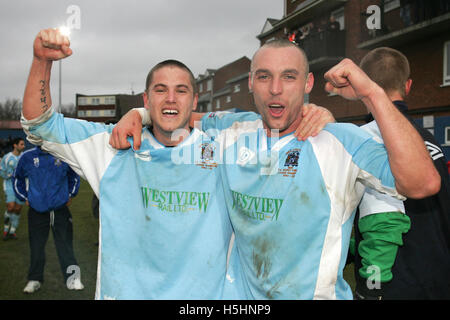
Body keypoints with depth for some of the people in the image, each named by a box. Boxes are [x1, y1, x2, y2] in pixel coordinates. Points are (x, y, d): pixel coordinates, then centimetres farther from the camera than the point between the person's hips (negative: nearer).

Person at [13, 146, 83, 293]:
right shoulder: (27, 157, -2)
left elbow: (74, 176, 16)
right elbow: (18, 179, 16)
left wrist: (70, 195, 14)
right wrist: (25, 198, 12)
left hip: (60, 208, -1)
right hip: (37, 210, 1)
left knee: (65, 243, -1)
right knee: (36, 246, 9)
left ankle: (72, 278, 4)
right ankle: (35, 279, 23)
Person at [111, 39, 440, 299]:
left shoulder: (341, 141, -15)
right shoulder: (228, 131, -1)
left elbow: (423, 183, -28)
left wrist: (373, 94, -31)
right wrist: (136, 114, -5)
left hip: (314, 293, -3)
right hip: (238, 293, 4)